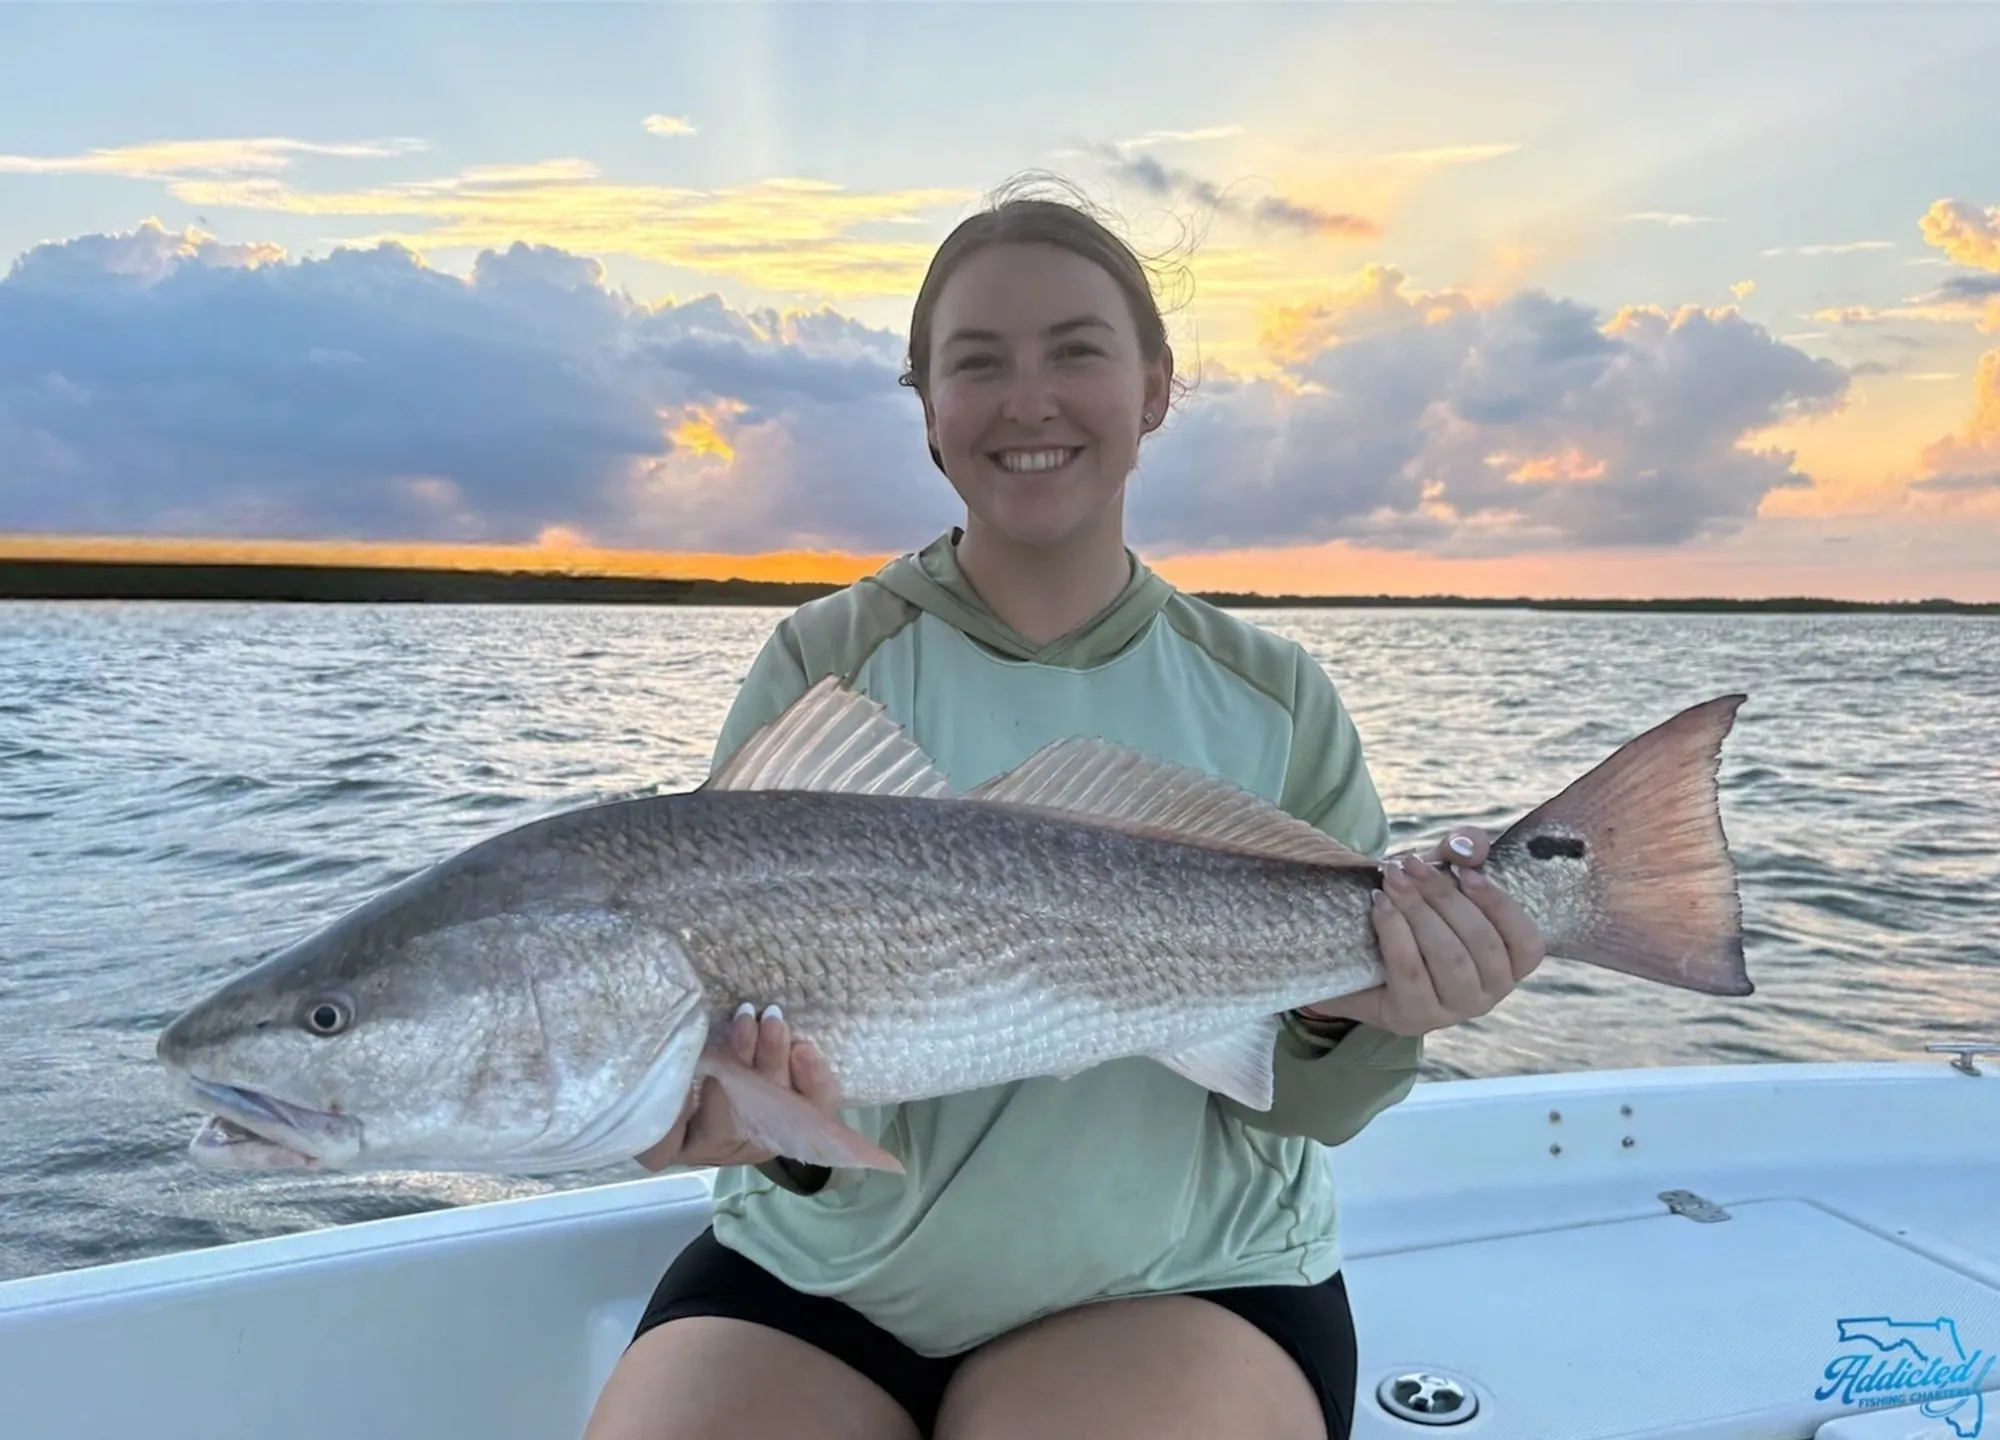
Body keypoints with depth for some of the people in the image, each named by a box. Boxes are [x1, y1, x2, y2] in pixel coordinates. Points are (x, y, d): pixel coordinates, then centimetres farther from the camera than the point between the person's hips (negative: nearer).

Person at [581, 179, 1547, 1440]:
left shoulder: (1277, 702, -3)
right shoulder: (824, 666, -5)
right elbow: (748, 987, -12)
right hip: (823, 1277, 1)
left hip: (1188, 1279, 0)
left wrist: (1353, 1022, -25)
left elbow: (1295, 1104, -3)